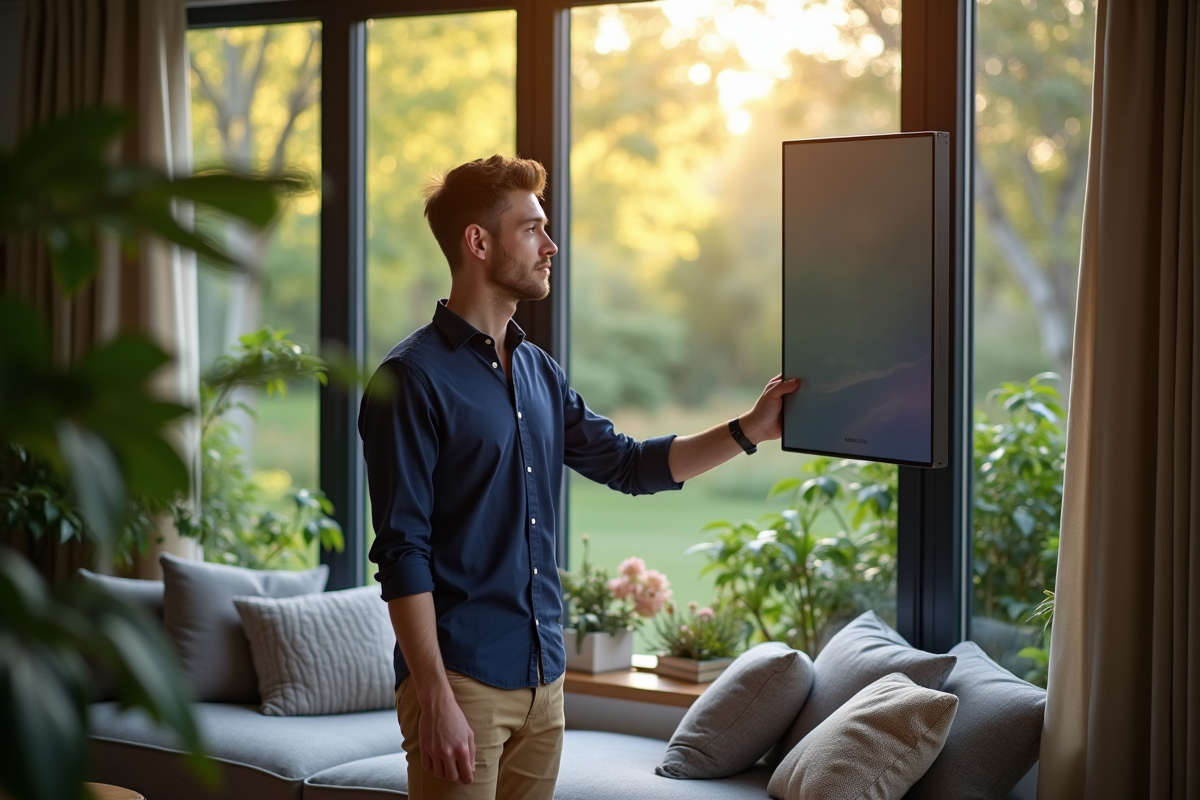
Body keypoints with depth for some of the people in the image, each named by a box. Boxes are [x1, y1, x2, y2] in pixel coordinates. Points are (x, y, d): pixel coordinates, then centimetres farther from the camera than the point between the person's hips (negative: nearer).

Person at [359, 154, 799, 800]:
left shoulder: (538, 372, 13)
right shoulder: (413, 379, -11)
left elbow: (627, 464, 22)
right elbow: (402, 551, -15)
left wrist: (747, 431, 12)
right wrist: (436, 700, -20)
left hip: (543, 675, 7)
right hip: (461, 679, -7)